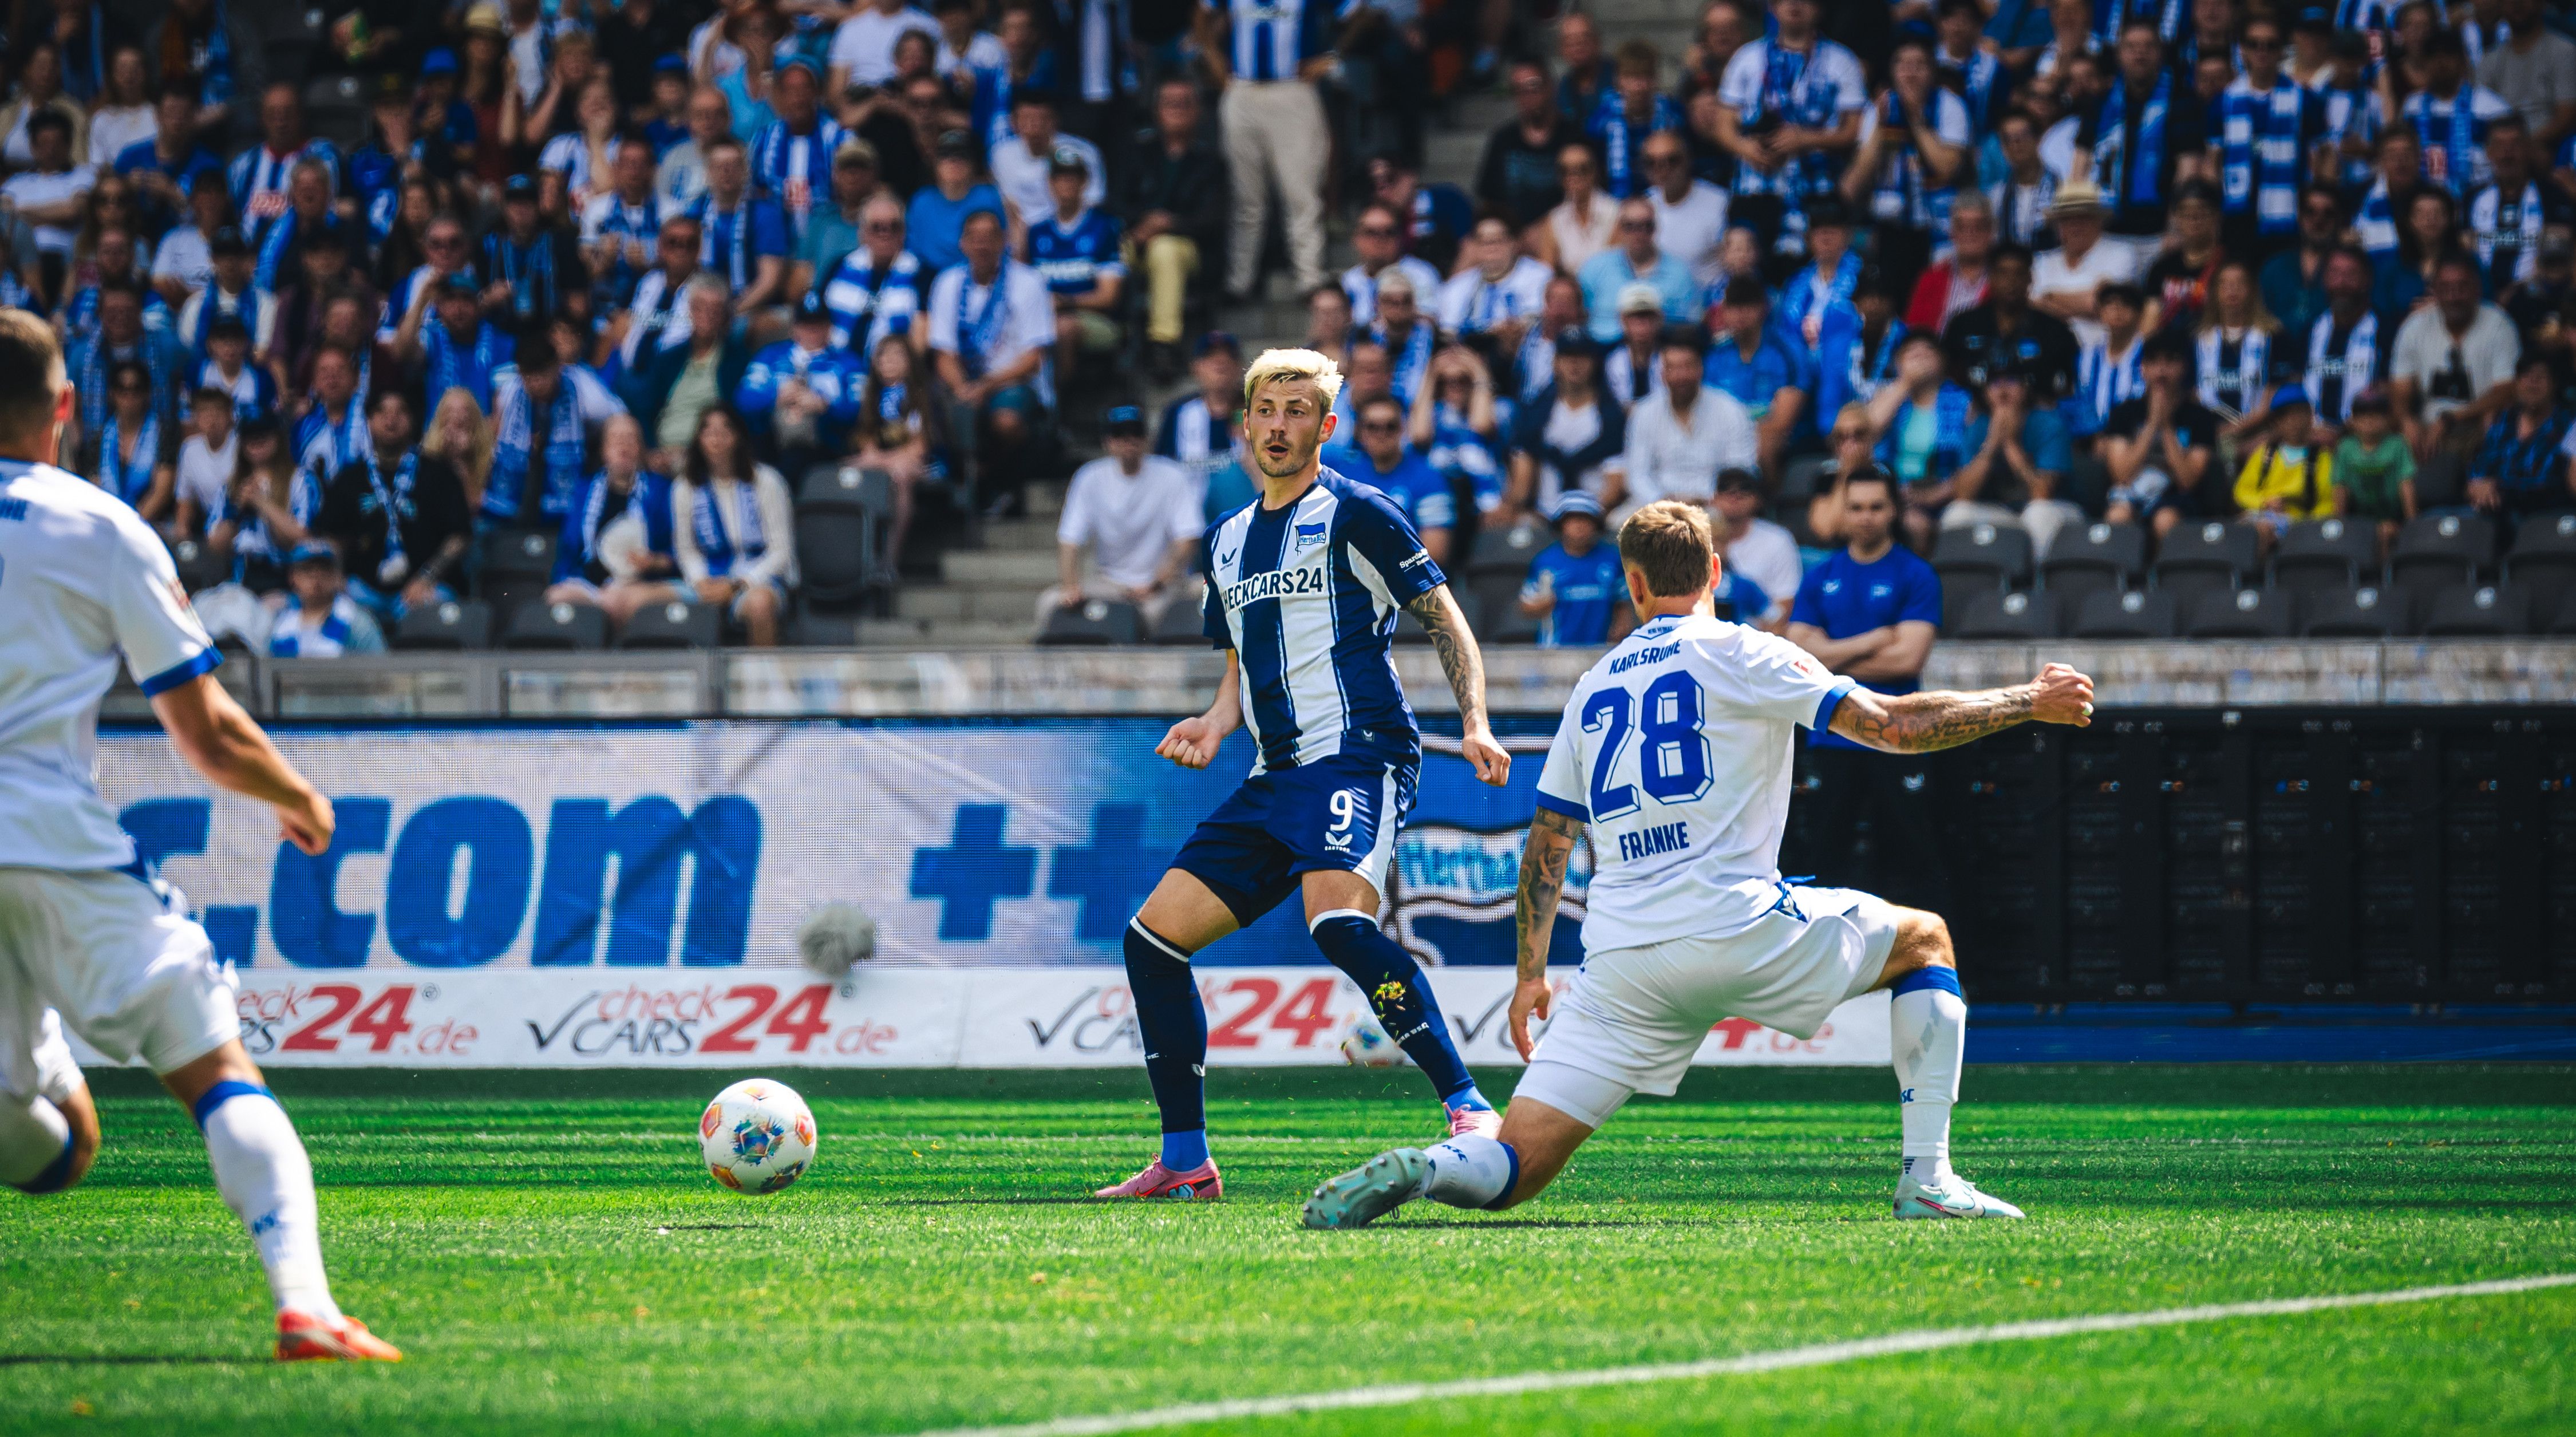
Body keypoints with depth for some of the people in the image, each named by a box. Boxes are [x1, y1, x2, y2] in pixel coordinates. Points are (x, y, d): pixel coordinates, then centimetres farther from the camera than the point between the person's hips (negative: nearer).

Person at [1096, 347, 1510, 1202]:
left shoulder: (1353, 514, -1)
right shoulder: (1227, 542, 20)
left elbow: (1445, 620, -1)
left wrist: (1476, 725, -14)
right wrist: (1213, 728, 7)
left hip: (1358, 755, -8)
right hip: (1277, 779, 8)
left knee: (1335, 917, -33)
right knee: (1153, 937, 2)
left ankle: (1468, 1107, -31)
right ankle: (1185, 1162, 10)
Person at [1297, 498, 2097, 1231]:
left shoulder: (1594, 688, 20)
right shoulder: (1738, 655, 3)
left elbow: (1546, 843, 23)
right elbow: (1890, 726, -4)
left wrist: (1530, 975, 31)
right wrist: (2029, 703, 6)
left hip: (1621, 959, 4)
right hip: (1739, 926, -4)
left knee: (1518, 1166, 3)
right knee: (1924, 940, 21)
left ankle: (1422, 1170, -32)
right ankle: (1927, 1176, 9)